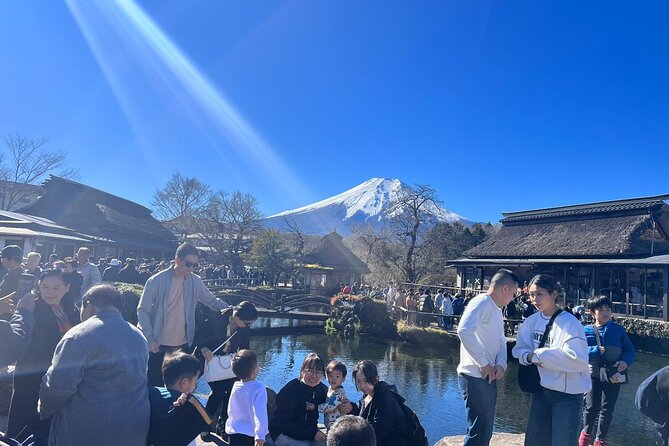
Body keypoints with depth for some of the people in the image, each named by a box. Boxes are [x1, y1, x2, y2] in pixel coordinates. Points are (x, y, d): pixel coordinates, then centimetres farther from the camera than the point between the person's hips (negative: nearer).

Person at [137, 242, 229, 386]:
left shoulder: (195, 282, -1)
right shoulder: (157, 281, -12)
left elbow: (212, 301, 8)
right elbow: (143, 311, -8)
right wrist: (149, 338, -16)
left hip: (183, 345, 3)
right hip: (158, 345, -3)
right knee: (155, 385, 7)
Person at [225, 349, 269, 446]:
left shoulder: (235, 386, -1)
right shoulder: (258, 389, -19)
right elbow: (260, 413, -28)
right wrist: (260, 436, -30)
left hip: (233, 434, 5)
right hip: (251, 435, -5)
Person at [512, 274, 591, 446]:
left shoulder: (570, 323, -18)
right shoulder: (532, 321, 0)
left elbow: (578, 359, -27)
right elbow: (520, 348, 4)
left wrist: (540, 355, -22)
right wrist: (529, 356, -18)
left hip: (568, 393, -6)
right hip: (541, 389, 6)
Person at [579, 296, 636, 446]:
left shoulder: (618, 329, -1)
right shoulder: (586, 331, -4)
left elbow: (630, 350, 2)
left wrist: (625, 361, -17)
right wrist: (596, 350, -24)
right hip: (594, 374, -1)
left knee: (607, 409, 9)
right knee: (591, 407, 5)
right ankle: (586, 433, 31)